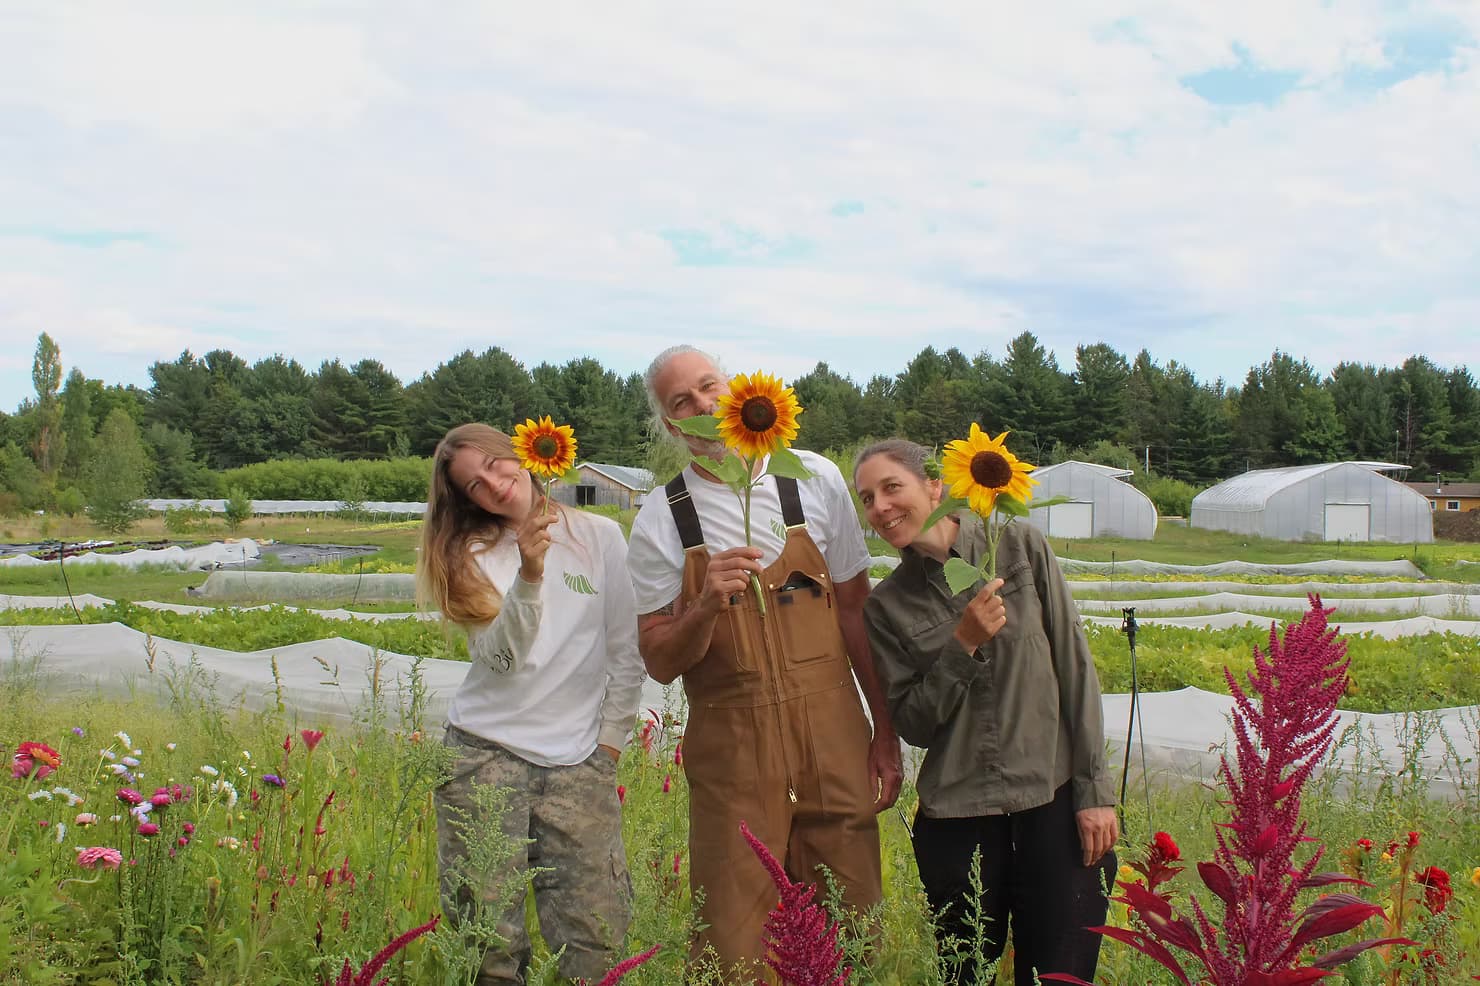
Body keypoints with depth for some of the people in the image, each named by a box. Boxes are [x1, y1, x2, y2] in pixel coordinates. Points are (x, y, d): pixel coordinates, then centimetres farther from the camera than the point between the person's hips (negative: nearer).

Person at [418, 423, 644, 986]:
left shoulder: (599, 537, 4)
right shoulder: (471, 554, 5)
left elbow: (627, 652, 6)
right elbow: (499, 655, -9)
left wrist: (609, 742, 2)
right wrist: (529, 577, -23)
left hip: (579, 761, 0)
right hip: (485, 751, 0)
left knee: (593, 940, -6)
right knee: (490, 939, -1)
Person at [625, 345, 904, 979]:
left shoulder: (814, 479, 2)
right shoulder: (660, 520, -1)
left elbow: (855, 609, 8)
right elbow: (660, 664, 0)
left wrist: (885, 731, 8)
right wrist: (706, 608, -19)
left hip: (833, 738, 1)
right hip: (730, 751, -1)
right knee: (736, 944, 5)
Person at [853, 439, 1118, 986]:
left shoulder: (1019, 545, -1)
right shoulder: (886, 606, 3)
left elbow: (1074, 664, -1)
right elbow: (912, 724, 0)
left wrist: (1095, 790, -4)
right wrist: (964, 645, -14)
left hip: (1054, 803, -1)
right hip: (956, 822, 2)